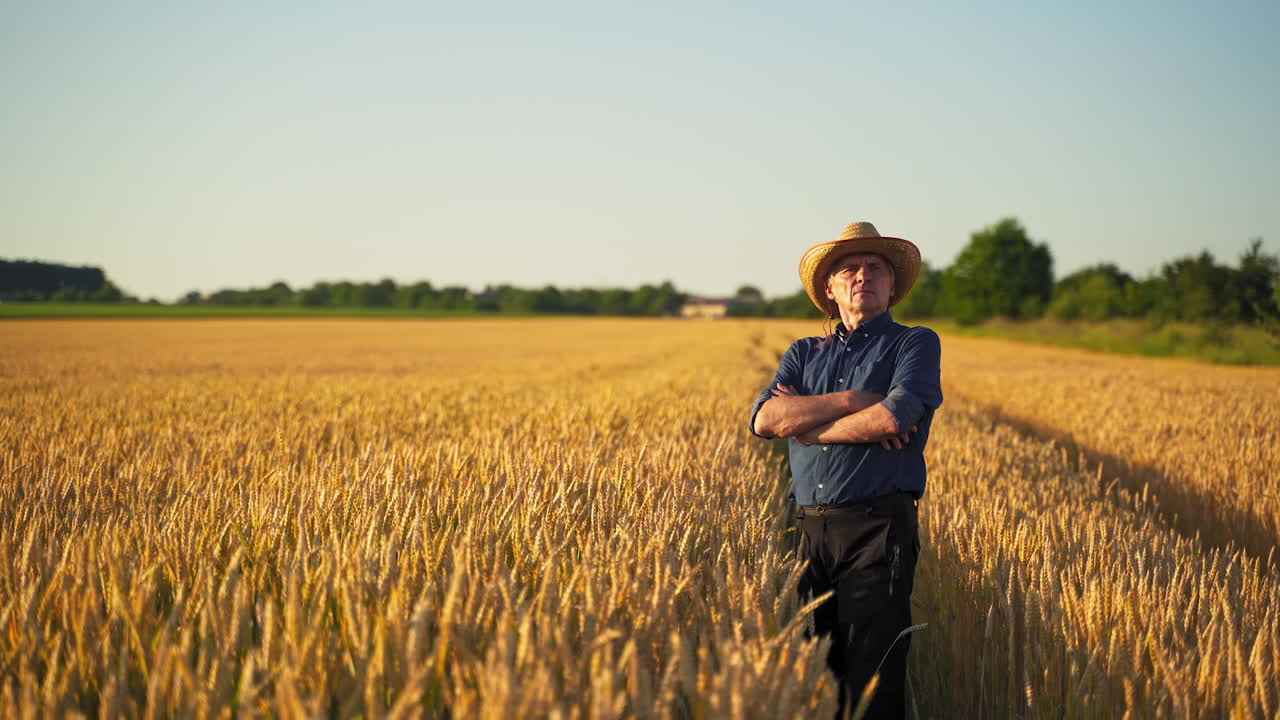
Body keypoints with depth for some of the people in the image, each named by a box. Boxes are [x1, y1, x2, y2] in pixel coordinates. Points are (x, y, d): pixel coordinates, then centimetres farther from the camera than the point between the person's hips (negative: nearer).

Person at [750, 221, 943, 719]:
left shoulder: (916, 344, 6)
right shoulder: (803, 354, 19)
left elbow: (893, 418, -13)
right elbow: (764, 419, 1)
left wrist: (803, 423, -1)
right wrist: (849, 401, -9)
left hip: (878, 528, -4)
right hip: (809, 528, 5)